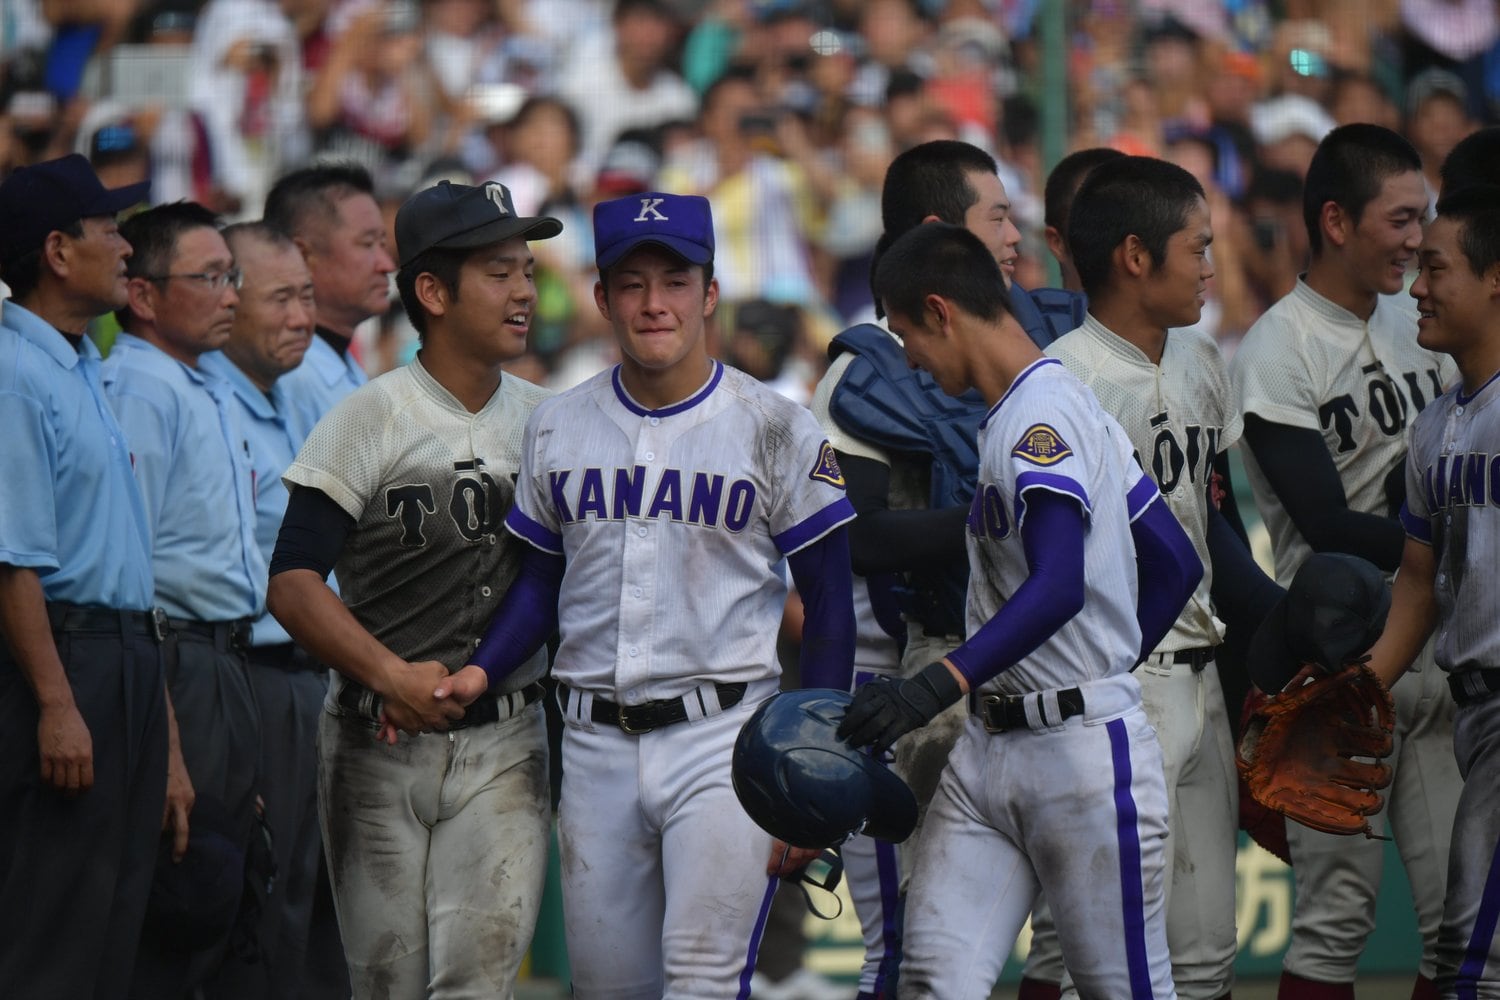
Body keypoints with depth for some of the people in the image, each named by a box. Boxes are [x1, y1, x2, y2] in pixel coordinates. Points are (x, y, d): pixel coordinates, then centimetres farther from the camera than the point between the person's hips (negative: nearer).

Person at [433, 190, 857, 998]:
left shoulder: (776, 430, -2)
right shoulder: (557, 428, 9)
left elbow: (830, 611, 0)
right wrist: (479, 673, -3)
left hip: (723, 734, -4)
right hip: (595, 745, 4)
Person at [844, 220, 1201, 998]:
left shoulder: (1043, 416, -15)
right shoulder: (1040, 410, 16)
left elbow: (1059, 588, -30)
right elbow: (1175, 566, 20)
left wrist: (937, 686, -38)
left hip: (1084, 753, -10)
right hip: (990, 749, 10)